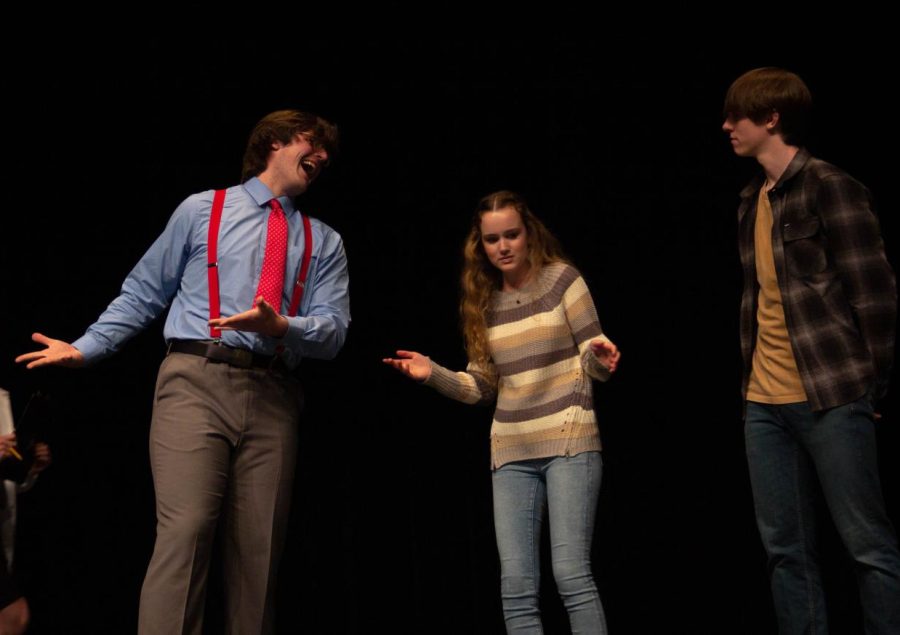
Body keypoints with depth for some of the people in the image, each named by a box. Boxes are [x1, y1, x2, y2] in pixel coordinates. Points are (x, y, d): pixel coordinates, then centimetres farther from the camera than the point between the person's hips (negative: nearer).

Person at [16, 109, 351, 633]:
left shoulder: (325, 243, 18)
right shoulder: (202, 210, 13)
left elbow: (333, 332, 5)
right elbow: (143, 293, 15)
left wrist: (280, 326, -14)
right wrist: (85, 348, 7)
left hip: (274, 394, 3)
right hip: (196, 380, -3)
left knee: (259, 548, -1)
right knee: (185, 530, -17)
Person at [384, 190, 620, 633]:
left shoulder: (561, 279, -1)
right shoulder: (483, 301, 11)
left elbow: (591, 365, -2)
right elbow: (482, 387, 15)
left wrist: (598, 355, -25)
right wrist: (433, 374, 0)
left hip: (568, 441, -5)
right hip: (511, 452, 5)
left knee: (571, 573, -13)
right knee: (516, 587, 0)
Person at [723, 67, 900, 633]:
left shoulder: (829, 187, -8)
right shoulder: (753, 199, 14)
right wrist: (751, 374, 12)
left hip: (830, 398, -7)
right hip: (765, 404, 7)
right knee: (787, 550, 9)